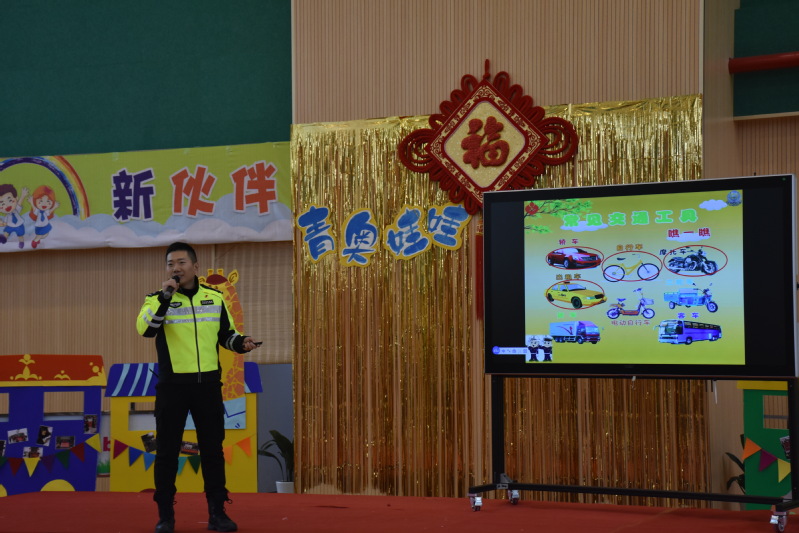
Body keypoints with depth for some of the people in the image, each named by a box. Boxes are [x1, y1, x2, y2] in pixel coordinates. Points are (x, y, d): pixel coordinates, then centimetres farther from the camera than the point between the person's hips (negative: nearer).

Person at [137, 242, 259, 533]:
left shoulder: (214, 297, 8)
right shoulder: (158, 298, -1)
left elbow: (225, 333, 17)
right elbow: (145, 328, -20)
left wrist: (240, 343, -3)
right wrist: (165, 296, -26)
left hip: (208, 384, 2)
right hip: (172, 385, -2)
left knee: (212, 449, 7)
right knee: (167, 450, 2)